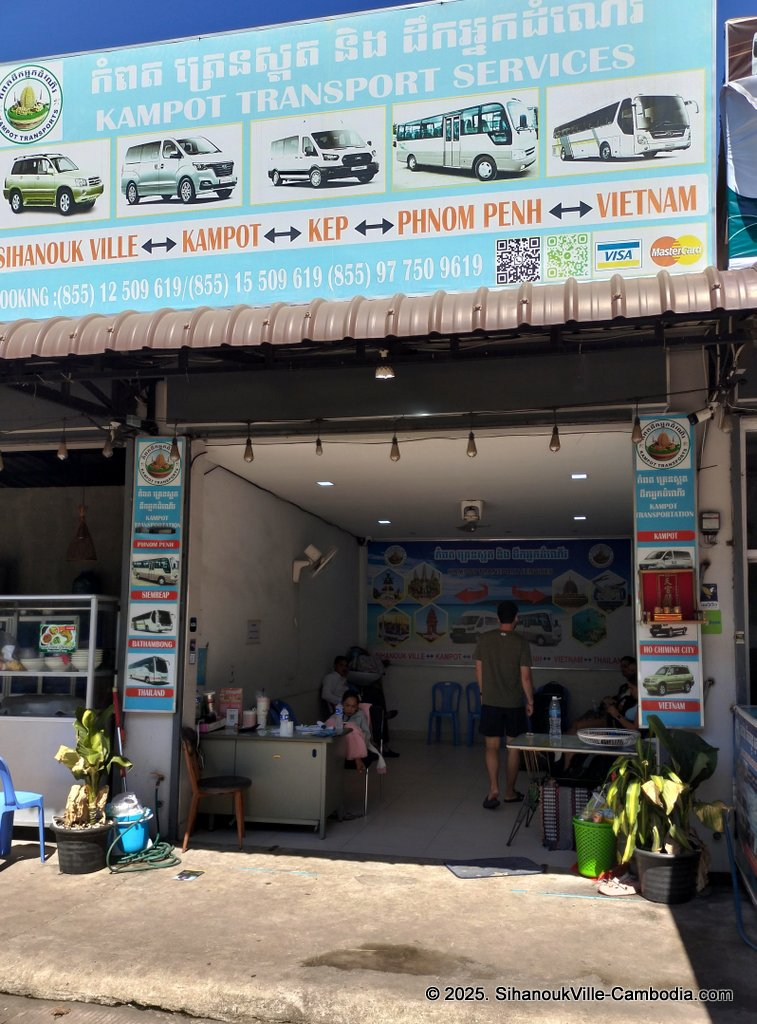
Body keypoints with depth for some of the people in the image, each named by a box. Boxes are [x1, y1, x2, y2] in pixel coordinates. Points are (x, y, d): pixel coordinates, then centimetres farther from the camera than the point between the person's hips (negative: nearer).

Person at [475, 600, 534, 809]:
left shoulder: (484, 639, -3)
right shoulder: (521, 643, -10)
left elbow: (479, 670, 3)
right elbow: (525, 676, -9)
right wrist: (530, 701, 3)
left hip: (490, 703, 1)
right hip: (514, 704, -1)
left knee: (492, 747, 5)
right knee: (513, 747, 11)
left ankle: (494, 788, -10)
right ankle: (509, 792, 19)